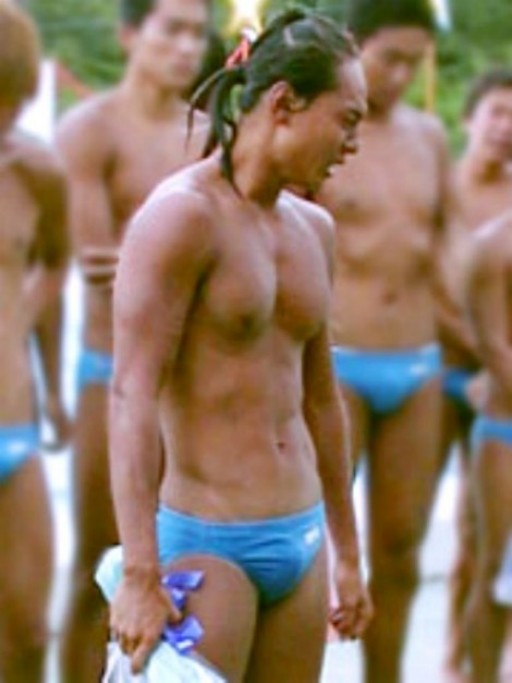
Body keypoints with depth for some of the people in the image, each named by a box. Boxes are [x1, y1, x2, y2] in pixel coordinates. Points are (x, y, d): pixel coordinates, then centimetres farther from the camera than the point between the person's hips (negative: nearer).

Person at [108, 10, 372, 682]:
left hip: (301, 542, 8)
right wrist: (141, 575, -26)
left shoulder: (313, 229, 12)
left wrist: (348, 554, 25)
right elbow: (132, 395, -19)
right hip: (206, 543, -8)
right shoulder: (182, 213, -12)